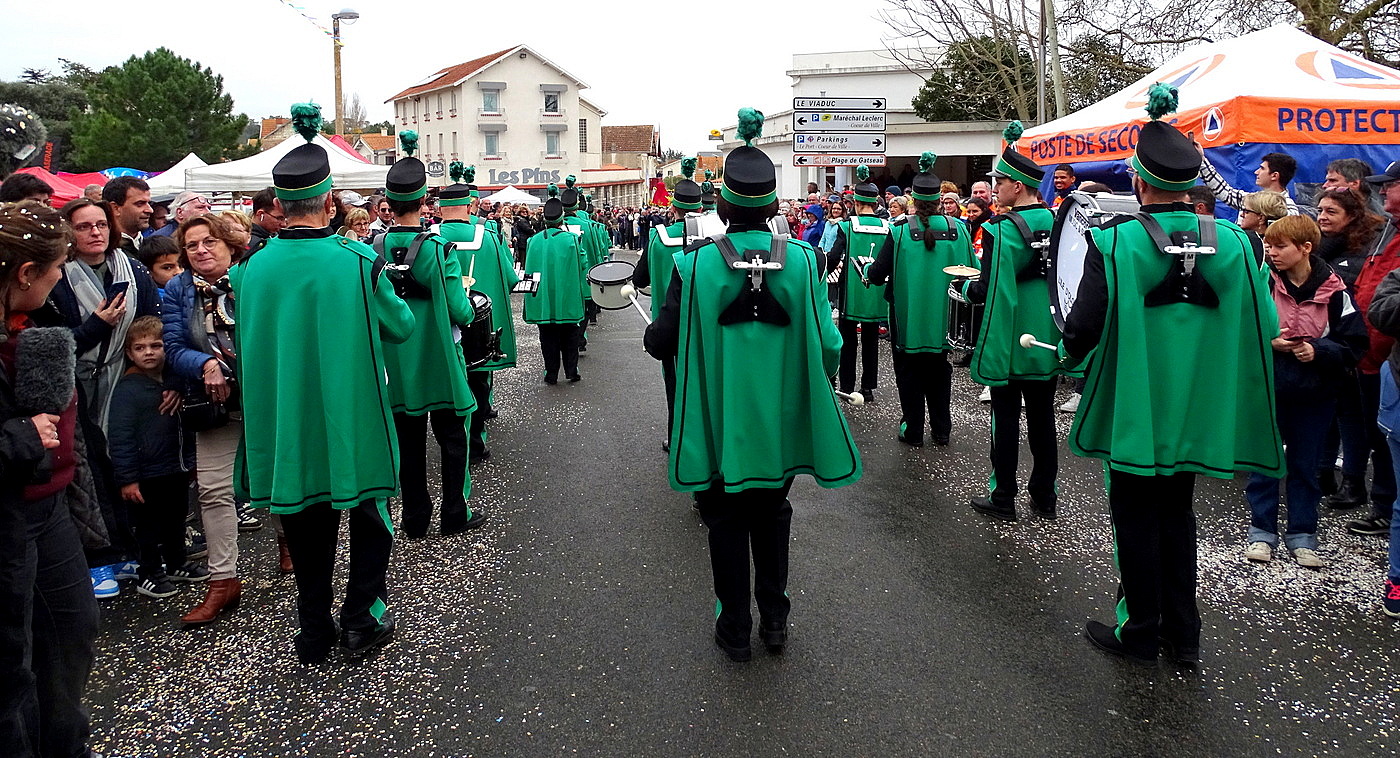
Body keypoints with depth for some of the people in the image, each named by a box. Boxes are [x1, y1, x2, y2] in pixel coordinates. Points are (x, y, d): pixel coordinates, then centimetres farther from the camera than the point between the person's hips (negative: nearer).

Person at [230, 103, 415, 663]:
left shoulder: (250, 269, -5)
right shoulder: (358, 262, -14)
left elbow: (251, 342, 8)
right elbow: (401, 326, 0)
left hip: (284, 426, 3)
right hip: (353, 422, -3)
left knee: (308, 526, 16)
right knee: (369, 517, 17)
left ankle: (314, 633, 26)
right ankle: (362, 618, 17)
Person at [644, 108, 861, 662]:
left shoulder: (695, 265, -16)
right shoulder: (803, 261, -11)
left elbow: (662, 343, -11)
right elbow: (827, 346, -9)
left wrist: (651, 330, 12)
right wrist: (809, 379, 12)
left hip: (718, 423, -2)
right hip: (780, 420, 2)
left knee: (727, 521, 14)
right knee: (772, 514, 21)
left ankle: (735, 629, 24)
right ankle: (775, 619, 30)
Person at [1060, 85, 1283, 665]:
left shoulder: (1115, 242, -17)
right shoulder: (1235, 243, -4)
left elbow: (1083, 330, -19)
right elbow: (1262, 329, 0)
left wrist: (1066, 350, 3)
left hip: (1134, 408, -4)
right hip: (1196, 409, 4)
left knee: (1136, 518, 10)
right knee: (1176, 513, 18)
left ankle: (1139, 633, 21)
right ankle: (1182, 634, 26)